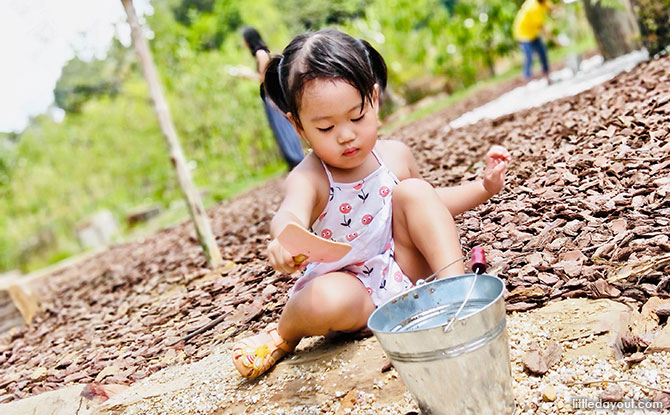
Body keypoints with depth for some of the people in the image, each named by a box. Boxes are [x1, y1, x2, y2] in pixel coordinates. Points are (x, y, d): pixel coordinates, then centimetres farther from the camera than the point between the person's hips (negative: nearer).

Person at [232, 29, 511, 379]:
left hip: (408, 272, 4)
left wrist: (485, 186, 7)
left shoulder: (395, 156, -1)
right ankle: (284, 335, -2)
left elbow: (432, 204, 19)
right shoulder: (309, 178, -18)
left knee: (414, 191, -15)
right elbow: (290, 213, -44)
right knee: (328, 300, -38)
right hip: (354, 287, -3)